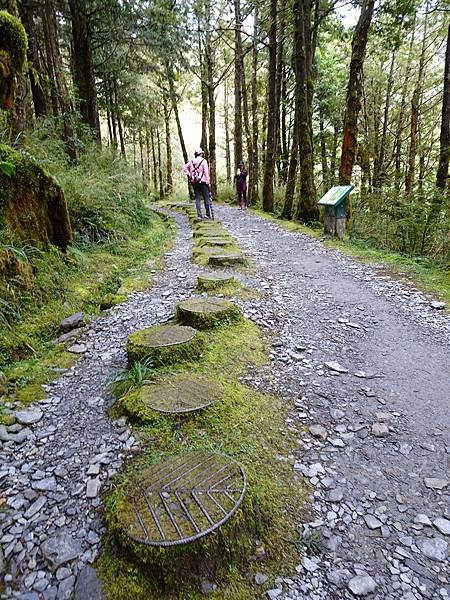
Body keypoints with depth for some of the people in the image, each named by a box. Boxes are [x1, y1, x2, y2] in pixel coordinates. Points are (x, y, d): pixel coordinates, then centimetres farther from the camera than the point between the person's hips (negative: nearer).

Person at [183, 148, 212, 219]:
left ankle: (199, 215, 4)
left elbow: (184, 167, 3)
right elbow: (206, 172, -11)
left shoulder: (192, 161, 9)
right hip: (202, 182, -4)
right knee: (206, 198, 2)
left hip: (194, 182, 5)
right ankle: (208, 214, 2)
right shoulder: (203, 161, -4)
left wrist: (189, 175, 3)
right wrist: (207, 181, -8)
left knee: (197, 199, 7)